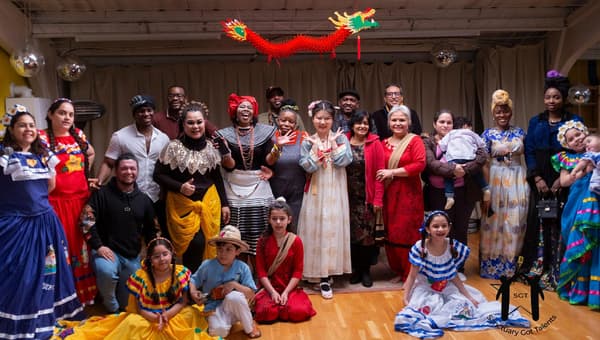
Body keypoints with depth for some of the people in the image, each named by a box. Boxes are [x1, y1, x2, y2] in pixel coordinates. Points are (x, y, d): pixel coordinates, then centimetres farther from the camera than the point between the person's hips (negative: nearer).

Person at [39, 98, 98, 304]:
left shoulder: (78, 135, 7)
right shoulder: (42, 138, -9)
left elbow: (91, 153, 25)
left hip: (81, 200, 5)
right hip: (56, 202, -5)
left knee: (83, 245, 13)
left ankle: (85, 292, 28)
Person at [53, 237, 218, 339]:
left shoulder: (181, 273, -9)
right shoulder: (141, 276, -11)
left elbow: (183, 302, -6)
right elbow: (139, 308, -8)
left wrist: (167, 316, -24)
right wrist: (156, 318, -27)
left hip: (174, 315, 2)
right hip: (148, 317, -1)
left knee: (191, 314, -23)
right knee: (132, 322, -28)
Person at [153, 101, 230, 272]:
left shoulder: (211, 147, 5)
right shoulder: (174, 147, -6)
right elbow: (158, 175, -3)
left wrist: (224, 204, 12)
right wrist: (180, 187, -17)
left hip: (209, 203, 4)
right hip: (183, 204, -3)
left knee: (208, 246, 4)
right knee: (195, 243, -12)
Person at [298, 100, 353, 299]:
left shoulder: (341, 138, 3)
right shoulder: (308, 141, 2)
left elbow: (344, 161, -11)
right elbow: (308, 167, -9)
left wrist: (333, 142, -8)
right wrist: (317, 146, -11)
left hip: (335, 192, 0)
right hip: (316, 192, 0)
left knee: (333, 228, 0)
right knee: (316, 229, -1)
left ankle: (325, 276, 9)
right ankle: (323, 276, 9)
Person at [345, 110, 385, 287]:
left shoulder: (375, 144, -3)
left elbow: (379, 172, -6)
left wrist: (378, 199, -11)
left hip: (367, 198, -1)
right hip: (349, 197, 2)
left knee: (367, 235, 4)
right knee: (352, 234, 8)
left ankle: (366, 270, 19)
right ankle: (355, 268, 22)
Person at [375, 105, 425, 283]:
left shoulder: (415, 140, -4)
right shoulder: (384, 143, 10)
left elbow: (420, 164, -16)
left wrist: (393, 172, -14)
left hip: (409, 194, -5)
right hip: (389, 194, 5)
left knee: (408, 234, 1)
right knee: (391, 234, 9)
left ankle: (411, 274, 14)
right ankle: (398, 270, 24)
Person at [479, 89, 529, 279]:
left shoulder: (520, 132, 9)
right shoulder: (488, 134, -1)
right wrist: (485, 186, -13)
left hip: (517, 182, 3)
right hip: (496, 181, -2)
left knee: (515, 222, 6)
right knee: (495, 222, 1)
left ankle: (512, 264, 19)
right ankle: (492, 264, 12)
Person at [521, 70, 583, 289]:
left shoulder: (574, 121, 4)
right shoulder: (535, 122, 11)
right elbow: (529, 151, 5)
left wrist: (562, 179, -12)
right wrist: (537, 178, -7)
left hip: (563, 182, -2)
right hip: (539, 181, 2)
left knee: (560, 224, -3)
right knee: (537, 222, 2)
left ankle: (557, 272, 6)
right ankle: (536, 269, 12)